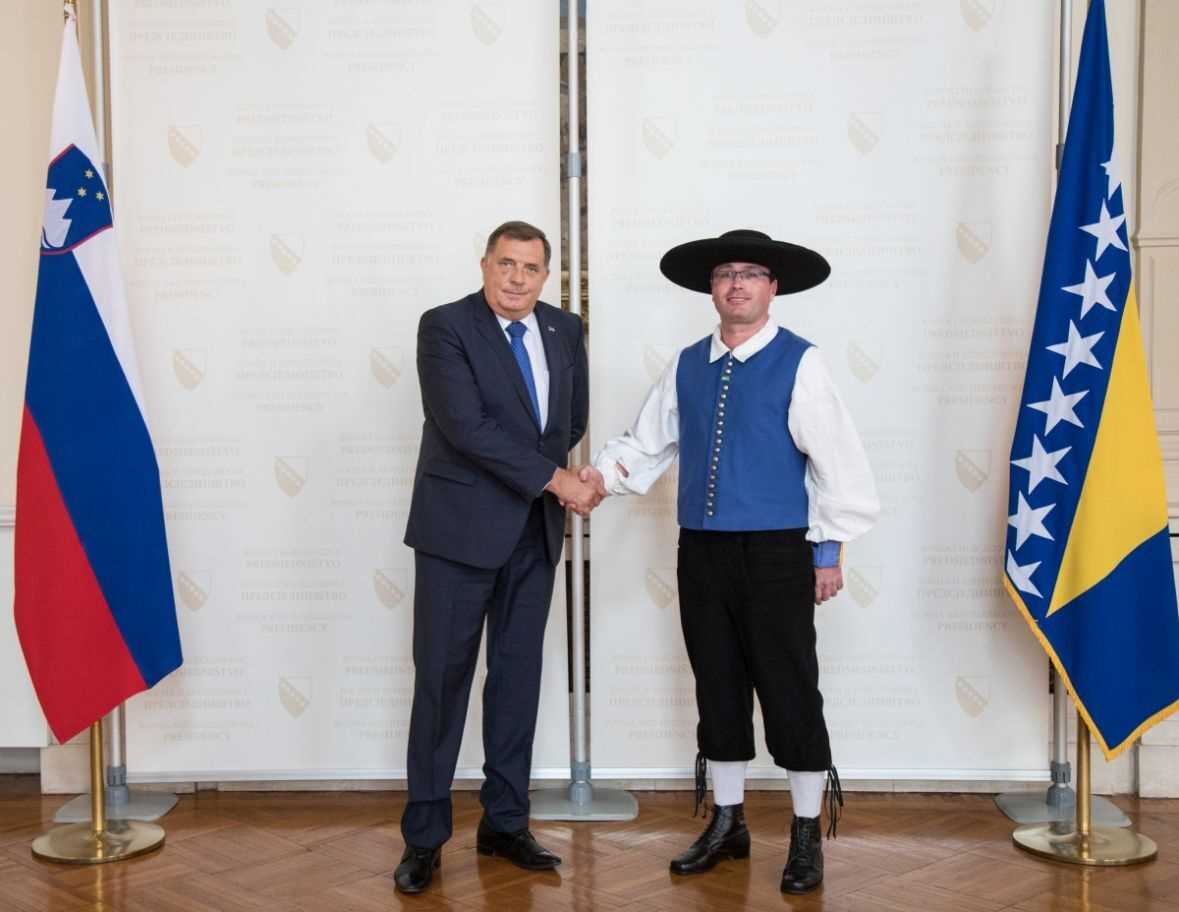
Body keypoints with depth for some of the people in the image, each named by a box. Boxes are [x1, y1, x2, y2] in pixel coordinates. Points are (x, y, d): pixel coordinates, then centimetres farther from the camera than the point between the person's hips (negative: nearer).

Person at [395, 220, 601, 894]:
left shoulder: (565, 331, 8)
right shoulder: (444, 327, -9)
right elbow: (466, 425, -19)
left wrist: (544, 470, 8)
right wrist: (553, 479, -18)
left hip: (535, 531, 5)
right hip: (460, 528, -5)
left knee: (519, 675, 10)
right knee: (443, 677, 1)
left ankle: (505, 824, 22)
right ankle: (425, 836, 11)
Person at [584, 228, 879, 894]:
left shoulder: (798, 364, -7)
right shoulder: (688, 367, 9)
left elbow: (838, 459, -7)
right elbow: (648, 443, 13)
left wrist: (829, 549, -7)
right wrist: (605, 472, -6)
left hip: (775, 554, -5)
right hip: (702, 552, 5)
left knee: (790, 693, 2)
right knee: (719, 689, 14)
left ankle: (808, 835, 17)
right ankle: (728, 823, 29)